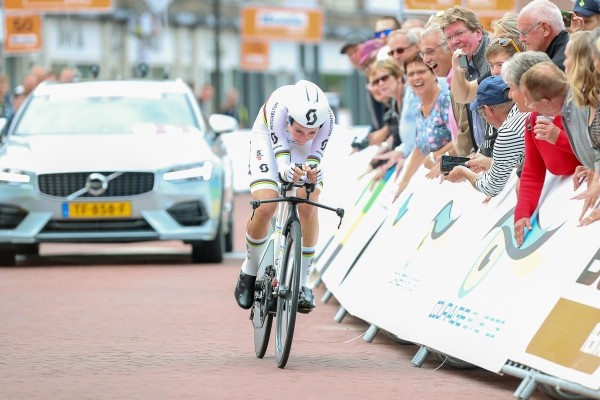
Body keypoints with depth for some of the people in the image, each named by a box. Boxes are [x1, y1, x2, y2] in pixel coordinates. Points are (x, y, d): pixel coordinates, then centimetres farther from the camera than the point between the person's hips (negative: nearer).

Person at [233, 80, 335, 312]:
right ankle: (250, 271, 6)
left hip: (303, 153, 2)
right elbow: (280, 151, -38)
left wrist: (311, 175, -52)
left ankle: (302, 283, -8)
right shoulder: (278, 109, -41)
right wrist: (286, 171, -60)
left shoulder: (327, 118, -35)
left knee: (309, 206, -18)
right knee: (265, 207, -19)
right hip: (268, 139, -2)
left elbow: (314, 157, -29)